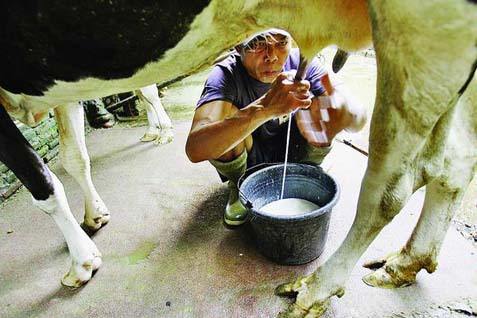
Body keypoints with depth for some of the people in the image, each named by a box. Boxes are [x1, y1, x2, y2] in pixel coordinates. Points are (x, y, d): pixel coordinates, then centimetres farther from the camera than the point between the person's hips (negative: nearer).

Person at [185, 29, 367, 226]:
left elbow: (359, 120, -22)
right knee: (227, 113, -30)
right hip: (247, 162, -2)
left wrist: (343, 110, -48)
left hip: (291, 156, 2)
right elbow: (195, 149, -45)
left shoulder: (300, 63, -18)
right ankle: (238, 186, -1)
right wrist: (264, 108, -56)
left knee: (330, 108, -21)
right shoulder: (226, 74, -27)